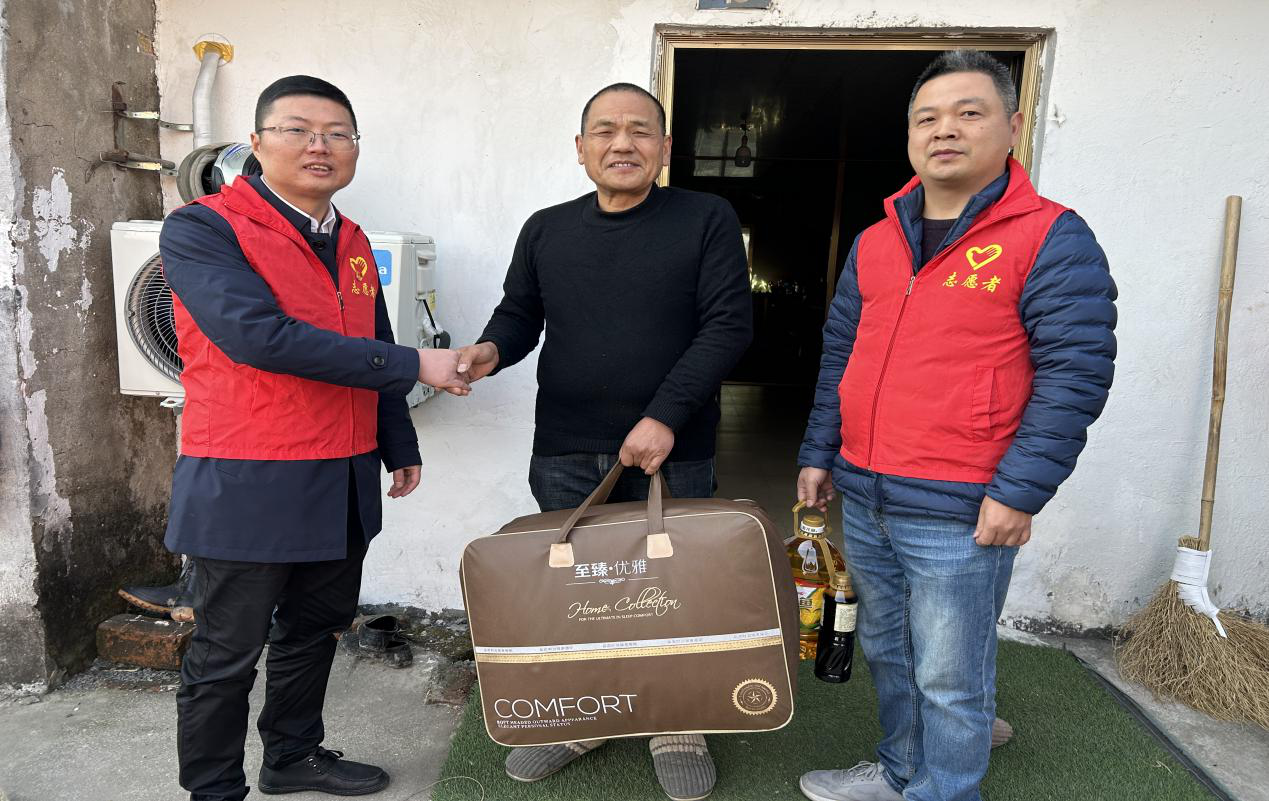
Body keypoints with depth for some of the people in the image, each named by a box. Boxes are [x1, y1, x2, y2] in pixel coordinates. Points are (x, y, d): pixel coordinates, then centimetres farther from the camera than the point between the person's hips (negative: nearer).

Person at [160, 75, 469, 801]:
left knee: (315, 630, 20)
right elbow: (261, 337, -24)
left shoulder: (352, 242, 10)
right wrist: (414, 365, -22)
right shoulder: (201, 230, -11)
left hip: (344, 482, 7)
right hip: (248, 485, -7)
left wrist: (400, 446, 19)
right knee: (228, 654, 8)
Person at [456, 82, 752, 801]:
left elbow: (728, 324, -8)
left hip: (673, 454, -3)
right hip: (566, 457, 3)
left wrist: (664, 417, -17)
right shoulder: (546, 231, 9)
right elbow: (520, 314, 16)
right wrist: (493, 349, -9)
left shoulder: (707, 220, -1)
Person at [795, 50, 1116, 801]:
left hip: (958, 515, -6)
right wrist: (819, 451, 13)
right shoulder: (875, 242, 10)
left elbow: (1074, 374, -11)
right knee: (888, 653, 21)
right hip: (863, 499, 7)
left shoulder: (1052, 239, -7)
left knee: (949, 680, 6)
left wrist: (1019, 492, -14)